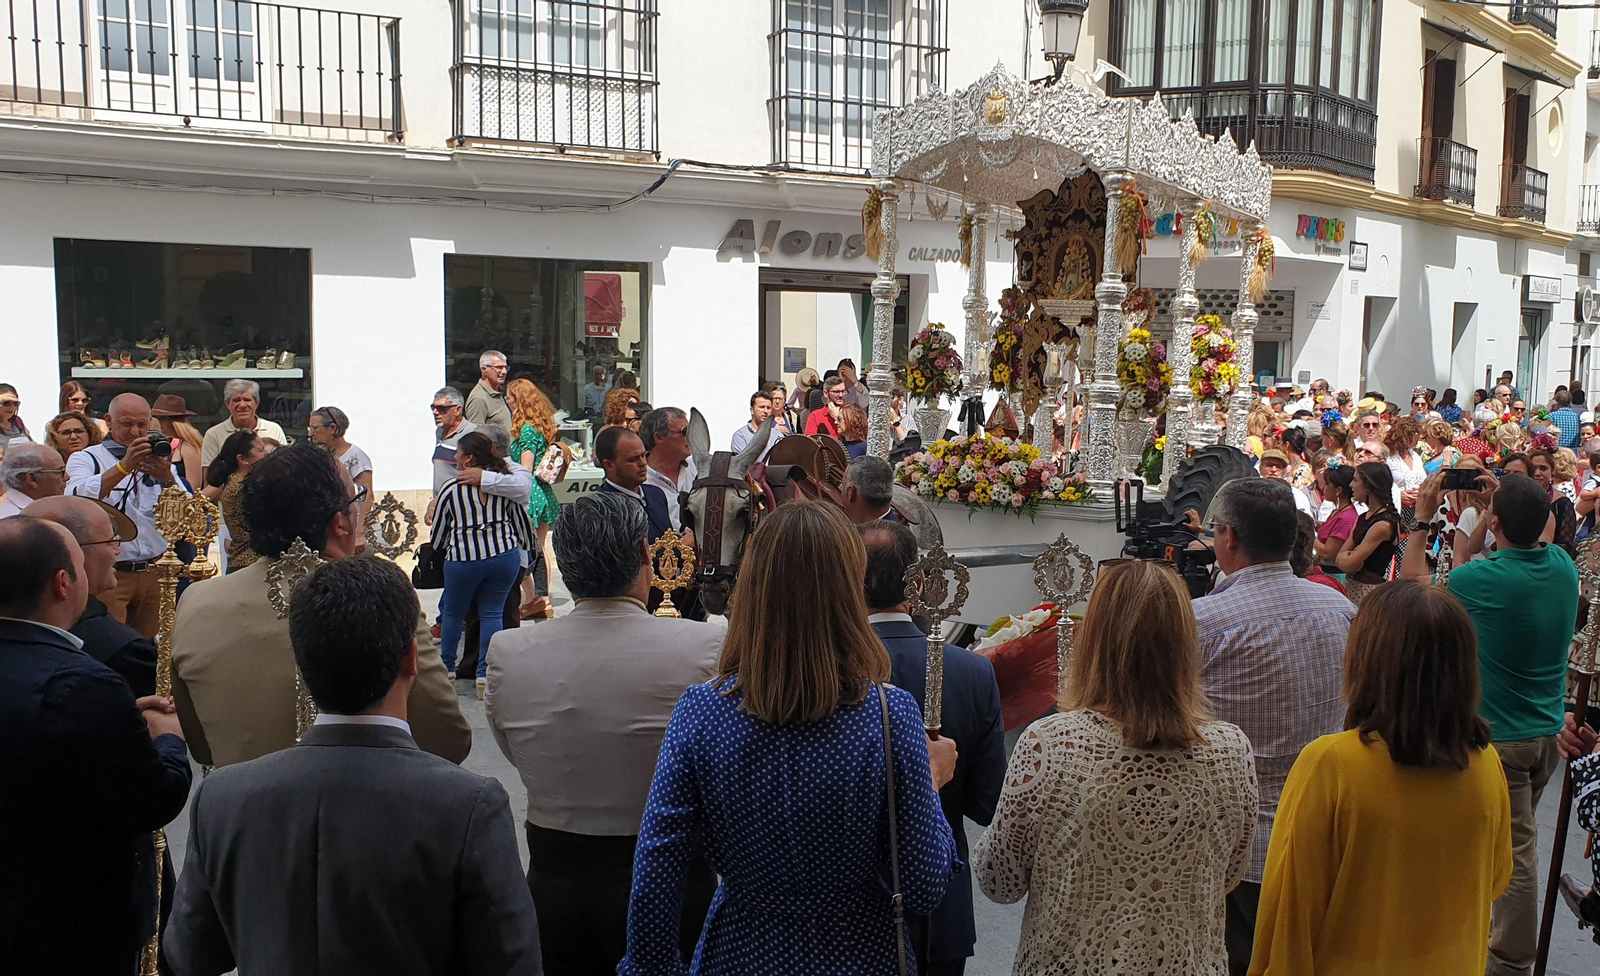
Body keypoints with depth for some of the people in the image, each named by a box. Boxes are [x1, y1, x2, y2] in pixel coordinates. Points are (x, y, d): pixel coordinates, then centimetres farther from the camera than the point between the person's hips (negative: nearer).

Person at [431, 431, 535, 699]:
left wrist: (437, 549, 27)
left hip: (463, 559, -2)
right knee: (492, 613, 10)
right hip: (505, 556, 2)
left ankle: (446, 669, 30)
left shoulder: (451, 491, -5)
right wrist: (527, 548, 25)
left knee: (452, 613, 18)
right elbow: (523, 523, 8)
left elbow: (437, 538, 5)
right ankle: (486, 674, 5)